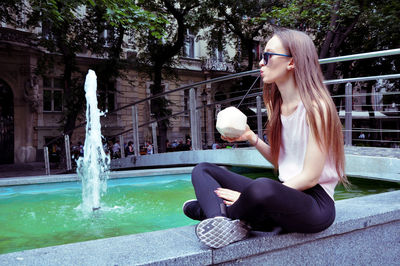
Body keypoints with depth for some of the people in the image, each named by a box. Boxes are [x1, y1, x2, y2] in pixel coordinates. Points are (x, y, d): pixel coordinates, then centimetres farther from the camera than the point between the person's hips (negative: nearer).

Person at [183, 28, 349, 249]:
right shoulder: (278, 106, 10)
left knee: (262, 187, -41)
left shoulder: (315, 106, -14)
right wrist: (251, 138, -1)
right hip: (285, 191, 8)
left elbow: (310, 177, -18)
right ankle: (219, 222, -26)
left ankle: (207, 208, -9)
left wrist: (249, 197, -21)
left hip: (315, 203, -8)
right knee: (202, 170, 4)